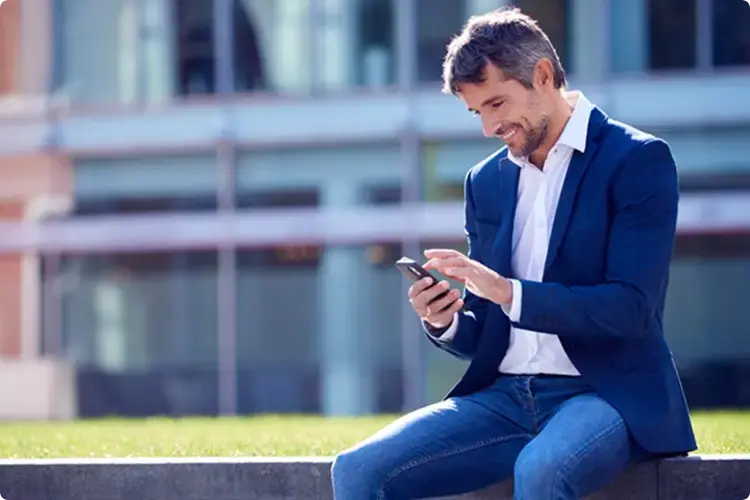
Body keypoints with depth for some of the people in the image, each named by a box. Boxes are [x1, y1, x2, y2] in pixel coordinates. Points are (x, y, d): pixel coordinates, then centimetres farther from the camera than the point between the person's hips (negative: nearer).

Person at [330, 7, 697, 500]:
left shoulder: (638, 159, -4)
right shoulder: (487, 181, 15)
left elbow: (632, 307, -14)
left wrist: (510, 292, -23)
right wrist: (446, 322, -5)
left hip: (606, 394, -6)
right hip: (504, 398, 6)